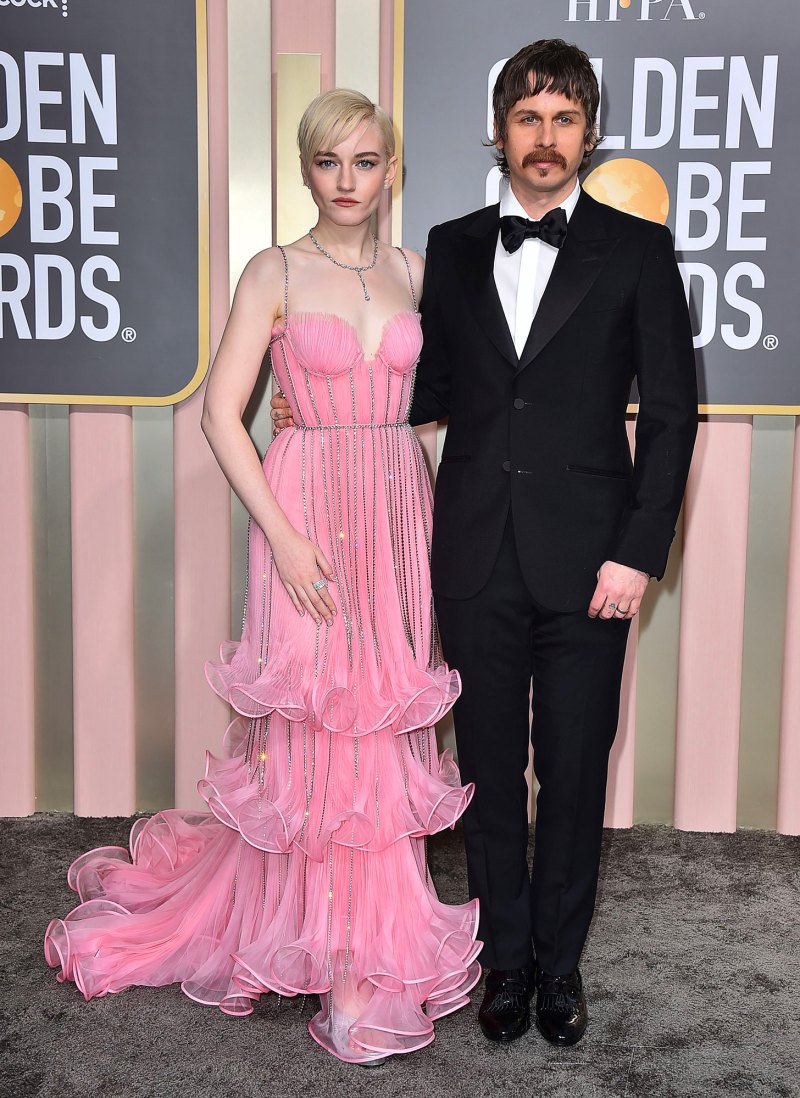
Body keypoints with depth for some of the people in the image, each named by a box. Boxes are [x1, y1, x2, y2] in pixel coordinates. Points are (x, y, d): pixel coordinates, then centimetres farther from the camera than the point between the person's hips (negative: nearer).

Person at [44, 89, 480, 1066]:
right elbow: (222, 414, -7)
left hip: (398, 510, 4)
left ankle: (375, 913, 28)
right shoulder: (275, 274, -3)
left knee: (384, 715, 9)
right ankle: (337, 946, 18)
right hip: (307, 510, -4)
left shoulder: (415, 273, 9)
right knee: (314, 716, 2)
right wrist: (284, 534, -15)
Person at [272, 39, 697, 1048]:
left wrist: (639, 552, -7)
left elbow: (670, 409, -1)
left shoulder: (637, 249, 1)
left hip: (586, 561, -2)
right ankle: (506, 957, 30)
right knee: (489, 766, 11)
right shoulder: (451, 247, 9)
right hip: (476, 557, 2)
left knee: (574, 772, 9)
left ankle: (559, 962, 29)